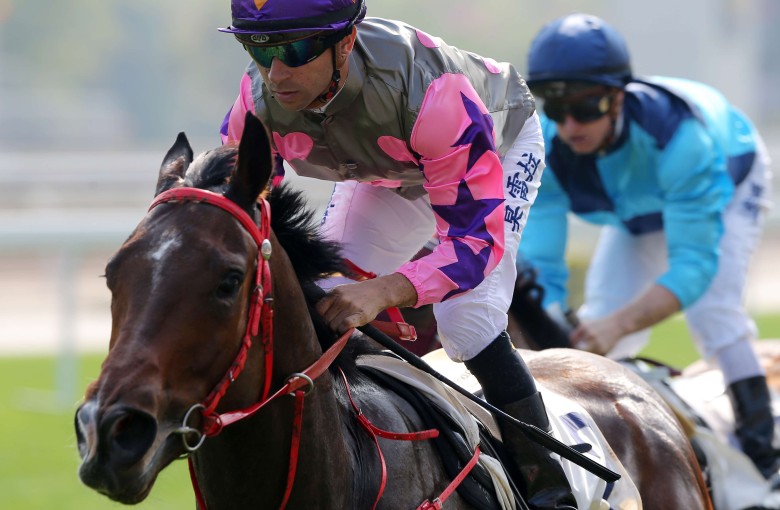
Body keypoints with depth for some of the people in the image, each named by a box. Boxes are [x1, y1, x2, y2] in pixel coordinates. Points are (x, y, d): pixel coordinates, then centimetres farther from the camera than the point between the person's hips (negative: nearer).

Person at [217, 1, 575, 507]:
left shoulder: (426, 91, -47)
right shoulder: (259, 99, -31)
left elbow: (477, 235, -45)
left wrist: (384, 291, -62)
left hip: (500, 146, -6)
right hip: (385, 172, 6)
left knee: (467, 321, -22)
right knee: (324, 307, -3)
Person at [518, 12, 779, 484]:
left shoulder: (674, 131, -47)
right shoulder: (543, 152, -34)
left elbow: (694, 264, -48)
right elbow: (540, 266, -34)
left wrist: (619, 325, -62)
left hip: (727, 184, -4)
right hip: (639, 209, 5)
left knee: (712, 311, -24)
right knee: (601, 314, -10)